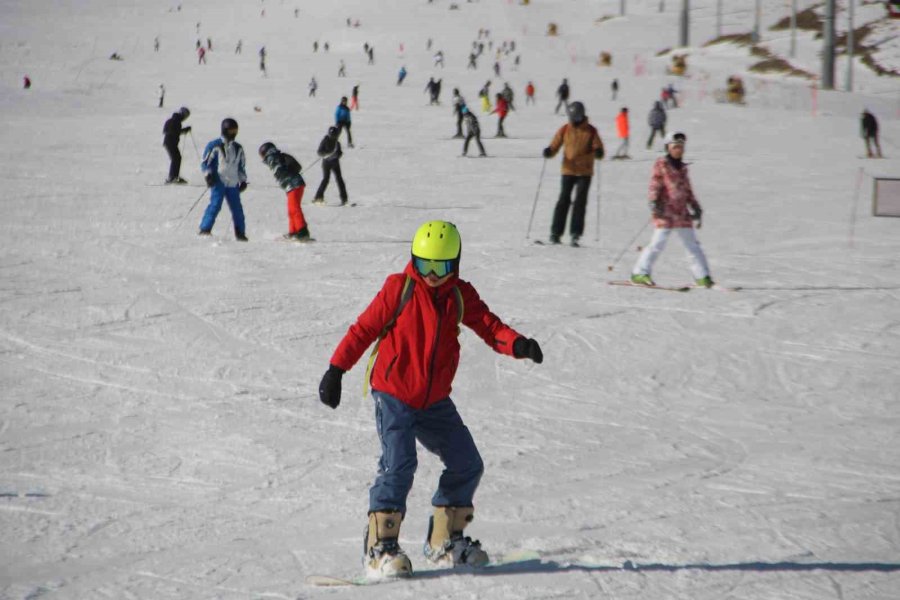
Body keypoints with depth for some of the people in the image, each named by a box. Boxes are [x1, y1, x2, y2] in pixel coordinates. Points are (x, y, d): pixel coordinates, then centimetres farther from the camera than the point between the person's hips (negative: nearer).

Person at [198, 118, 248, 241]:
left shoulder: (238, 148, 16)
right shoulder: (214, 146, -1)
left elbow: (241, 166, 24)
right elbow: (205, 163, 1)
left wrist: (243, 180, 17)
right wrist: (208, 174, -12)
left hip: (233, 184, 5)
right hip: (219, 182, -5)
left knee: (237, 207, 4)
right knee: (215, 204, -17)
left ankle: (240, 233, 12)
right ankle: (204, 229, -14)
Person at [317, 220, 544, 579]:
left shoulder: (460, 296, 4)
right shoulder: (399, 288, -8)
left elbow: (489, 327, -5)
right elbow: (365, 328, -6)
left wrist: (517, 344, -26)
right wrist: (336, 369, -10)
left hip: (435, 401, 6)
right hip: (392, 394, -5)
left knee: (468, 465, 6)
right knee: (398, 465, -20)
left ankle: (444, 542, 20)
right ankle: (379, 547, -13)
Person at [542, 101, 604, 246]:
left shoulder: (590, 131, 1)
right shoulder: (564, 130, 4)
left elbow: (598, 148, 1)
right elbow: (555, 146, 5)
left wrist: (598, 152, -23)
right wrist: (549, 151, -18)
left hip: (585, 172, -1)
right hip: (568, 170, 1)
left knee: (580, 202, -4)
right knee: (564, 200, -3)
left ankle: (575, 234, -2)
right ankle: (555, 232, 1)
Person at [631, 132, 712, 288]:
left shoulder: (682, 168, 18)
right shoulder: (661, 164, 0)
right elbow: (655, 184, -6)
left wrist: (695, 207, 19)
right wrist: (654, 202, -19)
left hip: (682, 212, 6)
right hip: (665, 211, -6)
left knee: (692, 243, 5)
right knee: (658, 242, -9)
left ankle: (702, 276, 8)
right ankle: (639, 273, 0)